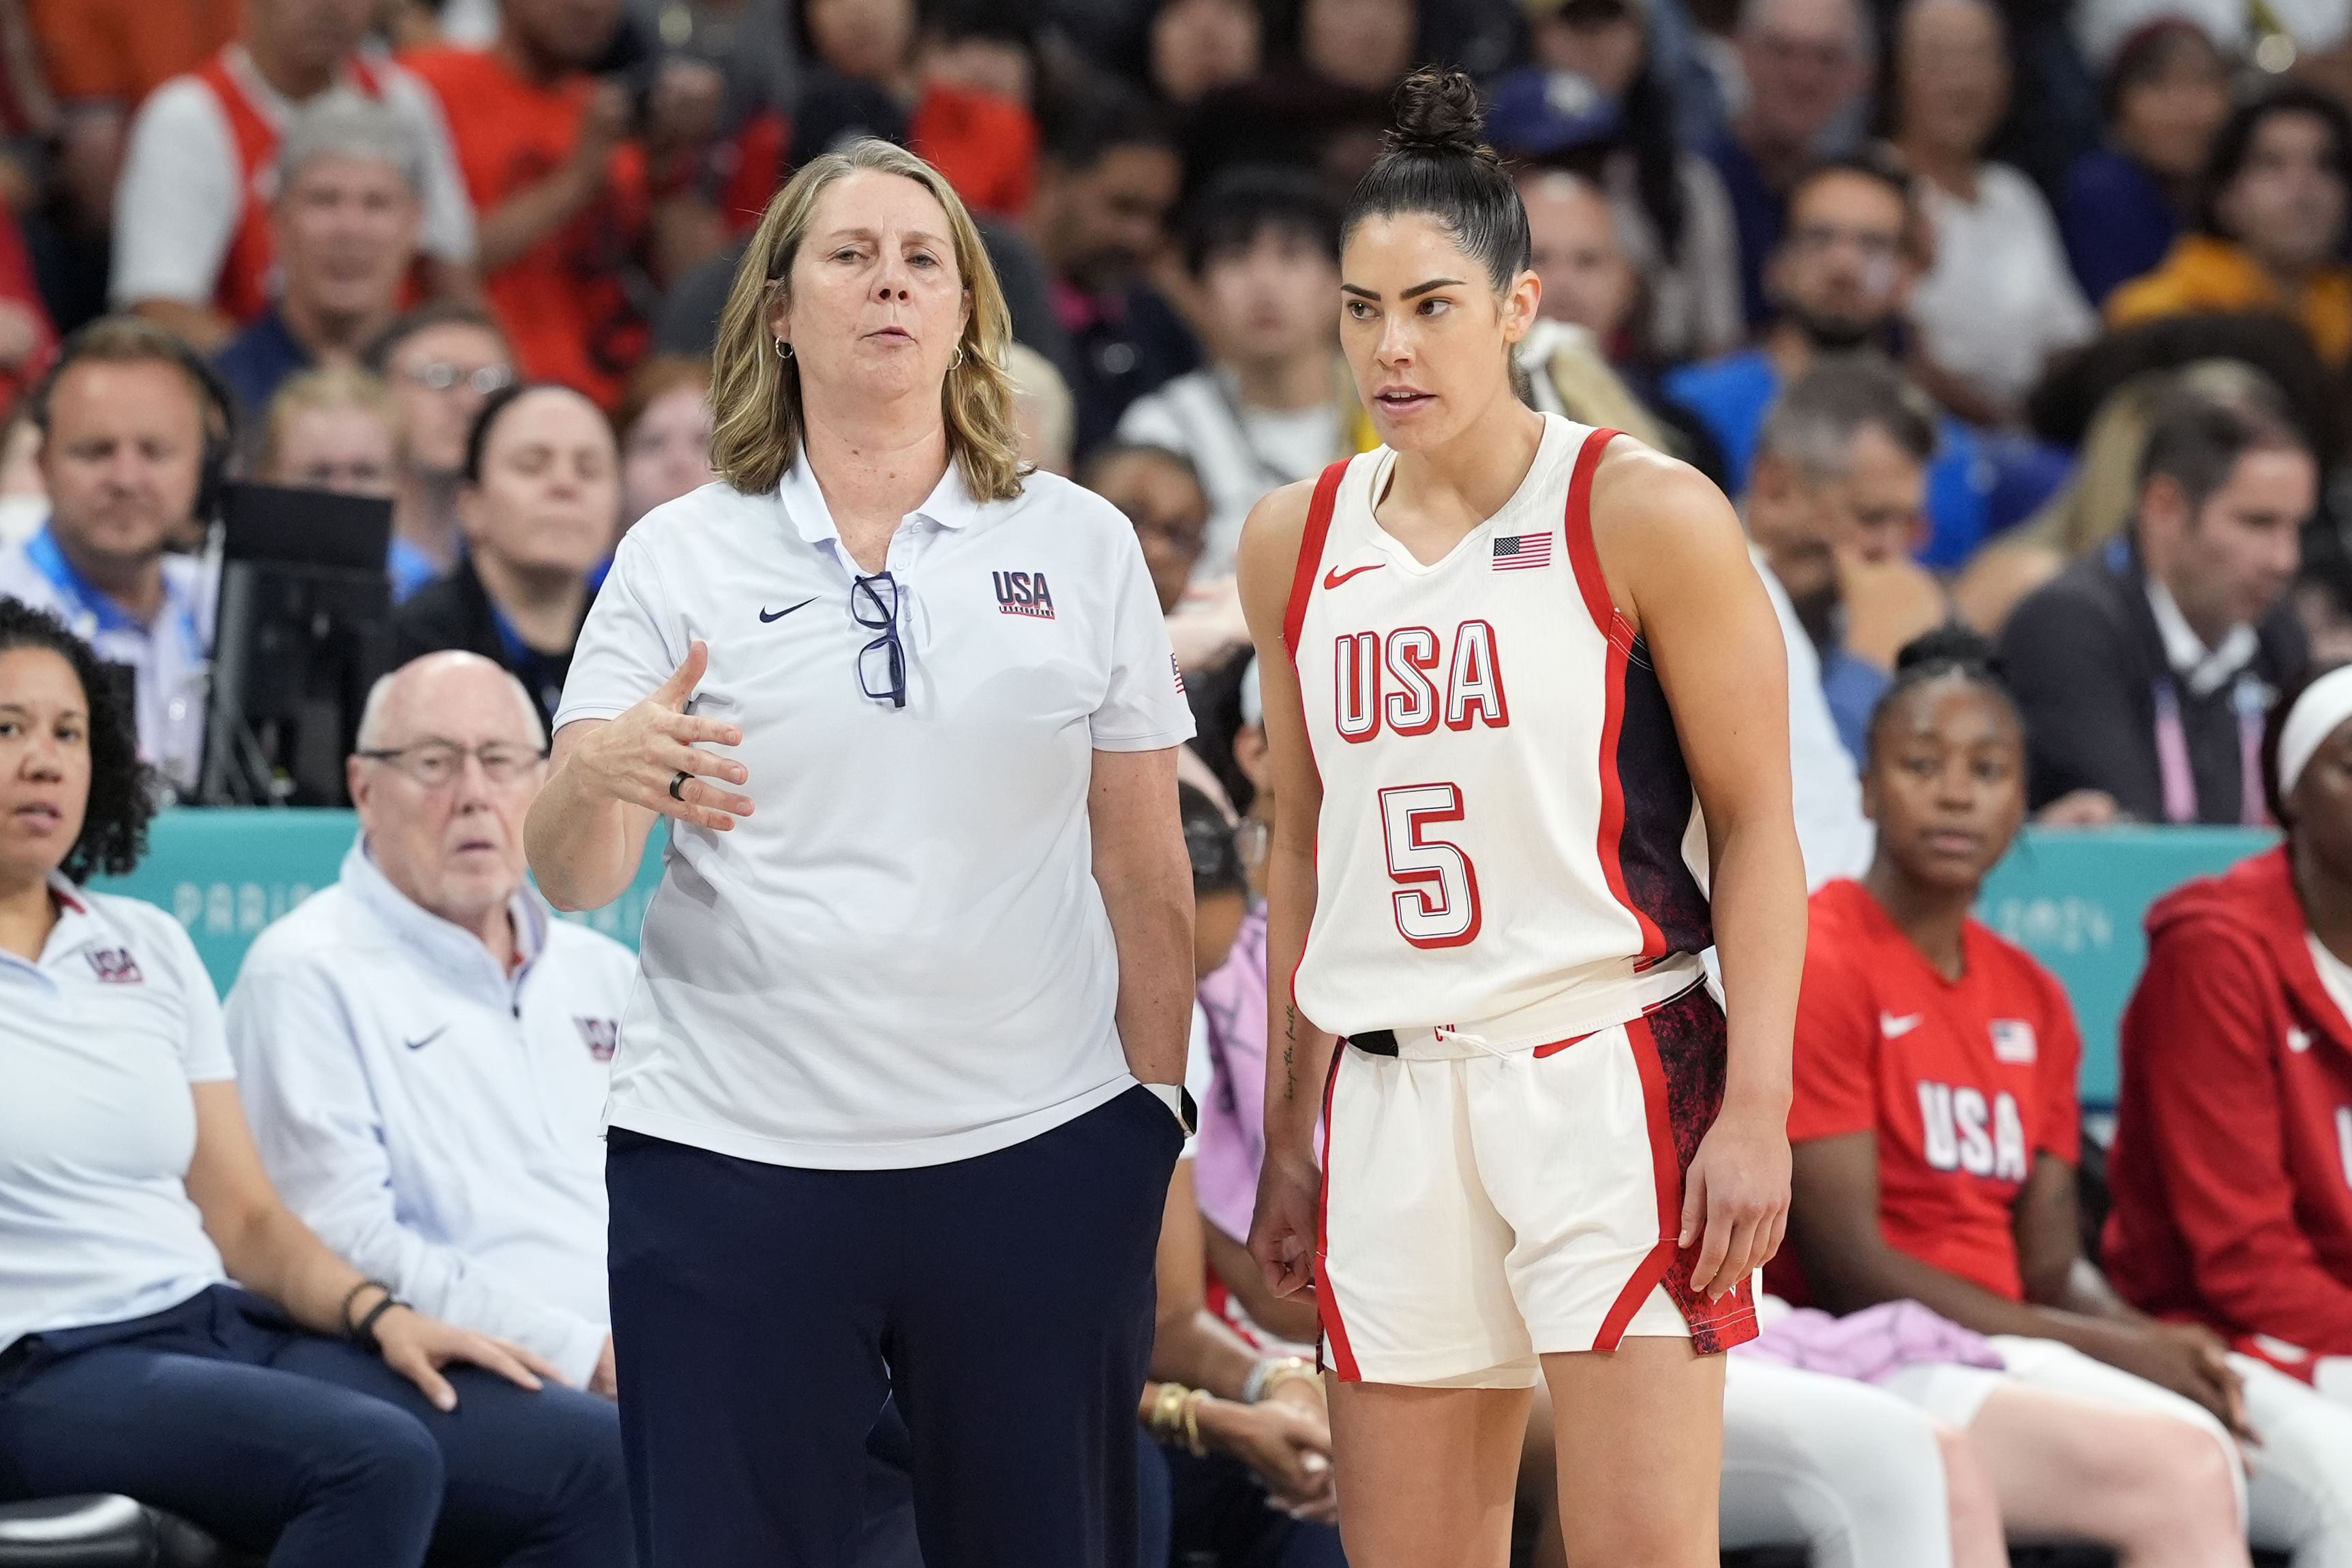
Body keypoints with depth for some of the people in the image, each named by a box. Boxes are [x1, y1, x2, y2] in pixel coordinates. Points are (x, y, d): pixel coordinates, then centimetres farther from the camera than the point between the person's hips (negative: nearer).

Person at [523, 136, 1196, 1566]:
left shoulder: (1083, 546, 8)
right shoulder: (680, 557, 5)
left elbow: (1145, 873, 10)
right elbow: (569, 878, -2)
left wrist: (1156, 1125, 5)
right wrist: (602, 776, -24)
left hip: (1038, 1154, 1)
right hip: (730, 1164, -1)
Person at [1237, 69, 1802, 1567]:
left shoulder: (1646, 516, -4)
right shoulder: (1295, 542, 11)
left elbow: (1758, 828, -4)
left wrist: (1755, 1110, -12)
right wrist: (1292, 1125, 16)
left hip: (1610, 1078, -5)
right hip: (1390, 1094, 5)